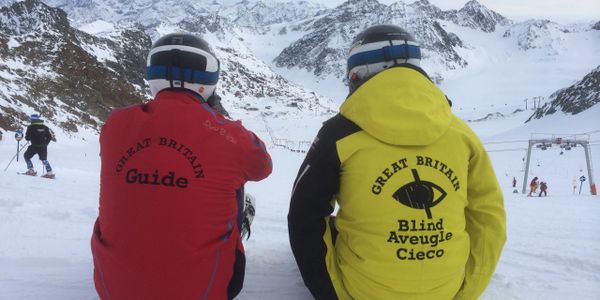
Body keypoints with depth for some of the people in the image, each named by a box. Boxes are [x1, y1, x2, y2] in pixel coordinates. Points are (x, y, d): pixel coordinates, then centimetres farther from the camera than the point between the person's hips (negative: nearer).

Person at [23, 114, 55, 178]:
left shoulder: (30, 127, -9)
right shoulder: (44, 127, 4)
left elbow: (27, 138, -8)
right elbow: (50, 135, 8)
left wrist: (27, 138, 17)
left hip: (34, 146, -5)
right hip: (43, 147, 5)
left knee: (26, 156, 17)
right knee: (44, 159, 16)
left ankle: (31, 170, 10)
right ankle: (50, 172, 5)